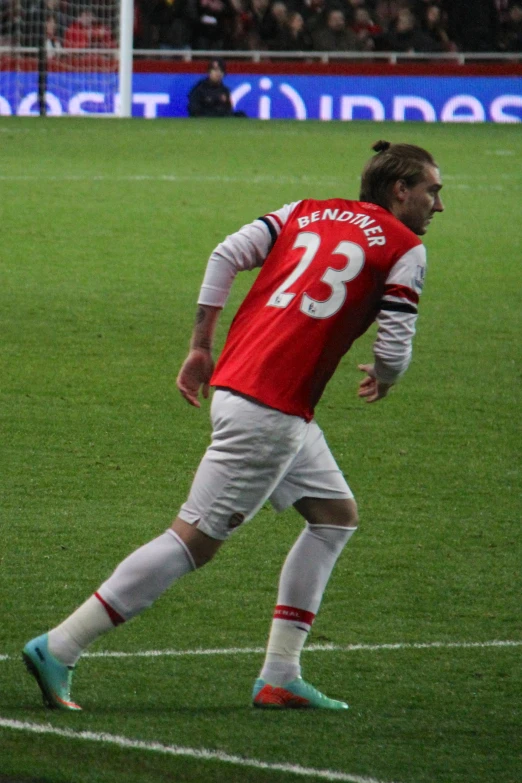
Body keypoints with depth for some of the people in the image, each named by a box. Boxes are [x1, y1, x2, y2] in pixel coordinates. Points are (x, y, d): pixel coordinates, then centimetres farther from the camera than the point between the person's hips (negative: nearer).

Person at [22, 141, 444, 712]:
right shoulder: (405, 248, 0)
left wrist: (201, 345, 12)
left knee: (336, 513, 19)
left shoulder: (306, 212, 18)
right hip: (269, 408, -9)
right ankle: (58, 649, -7)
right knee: (196, 538, -6)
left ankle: (279, 677, 15)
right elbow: (394, 349, -6)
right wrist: (381, 382, 17)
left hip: (236, 381, 9)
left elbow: (226, 254, 8)